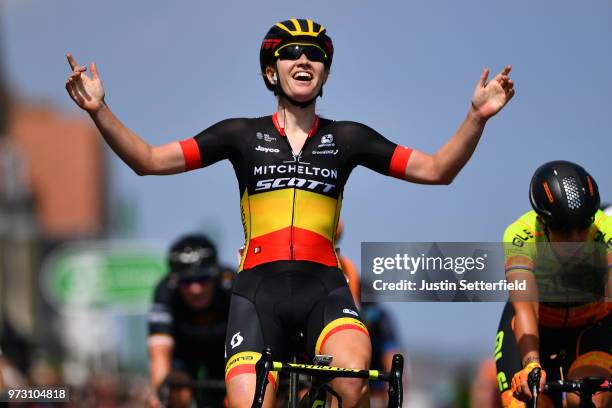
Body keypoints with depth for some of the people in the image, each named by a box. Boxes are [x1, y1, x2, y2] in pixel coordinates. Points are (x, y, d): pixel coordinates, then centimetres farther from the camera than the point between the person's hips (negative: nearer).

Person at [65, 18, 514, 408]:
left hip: (323, 287, 0)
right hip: (259, 287, 1)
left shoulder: (347, 138, 11)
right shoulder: (243, 135, 10)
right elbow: (148, 160, 8)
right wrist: (99, 111, -5)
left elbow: (436, 169, 8)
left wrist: (477, 116, -6)